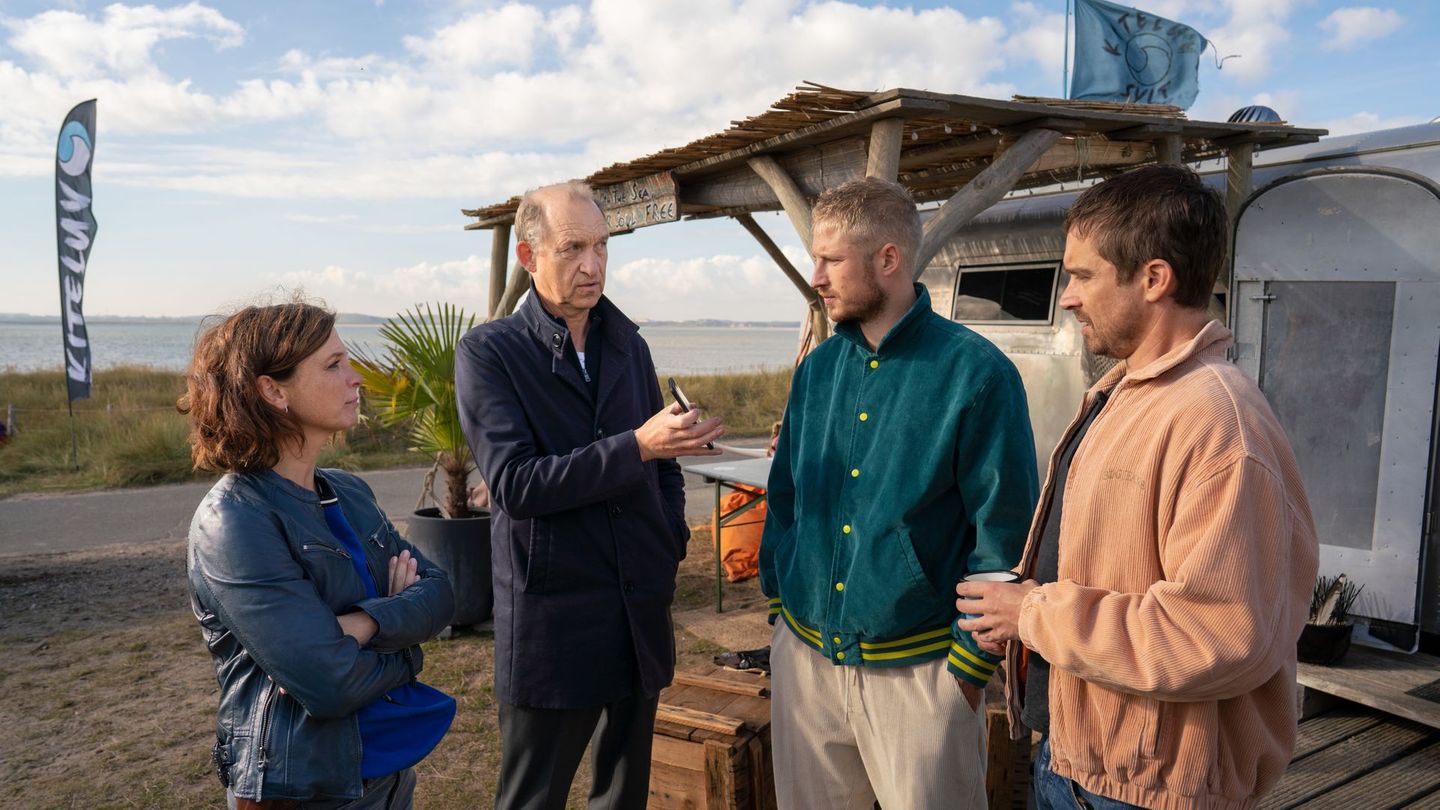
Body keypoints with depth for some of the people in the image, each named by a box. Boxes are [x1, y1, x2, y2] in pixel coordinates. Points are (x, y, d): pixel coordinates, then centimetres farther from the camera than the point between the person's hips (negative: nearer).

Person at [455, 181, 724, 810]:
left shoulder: (629, 346, 8)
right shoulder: (488, 352, -9)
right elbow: (516, 483, -20)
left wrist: (671, 539, 5)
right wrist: (637, 446, -25)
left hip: (643, 613, 5)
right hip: (550, 620, -5)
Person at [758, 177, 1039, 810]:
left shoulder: (976, 373, -13)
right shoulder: (818, 370, 4)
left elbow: (1006, 536, -11)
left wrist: (968, 663, -10)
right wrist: (779, 610, 8)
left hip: (917, 670, -5)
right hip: (803, 657, 5)